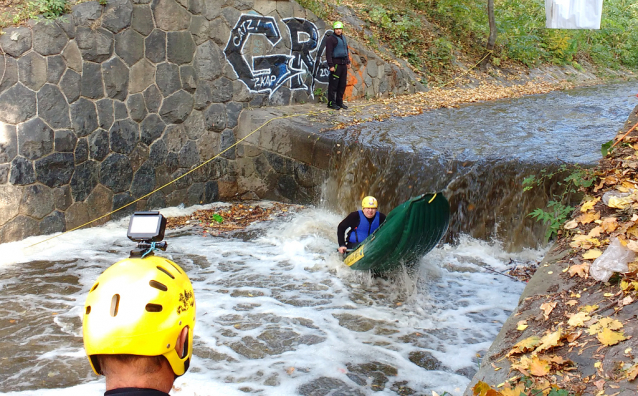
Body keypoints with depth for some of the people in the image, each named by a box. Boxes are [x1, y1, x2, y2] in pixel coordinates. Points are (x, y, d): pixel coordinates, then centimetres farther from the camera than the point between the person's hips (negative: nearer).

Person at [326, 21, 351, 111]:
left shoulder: (343, 38, 17)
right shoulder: (331, 39, -8)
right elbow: (328, 53, -13)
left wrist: (348, 62, 21)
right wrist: (331, 65, -19)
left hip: (343, 64, 8)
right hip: (336, 64, -8)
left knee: (342, 84, 9)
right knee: (333, 84, -7)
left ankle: (339, 102, 17)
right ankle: (331, 103, -3)